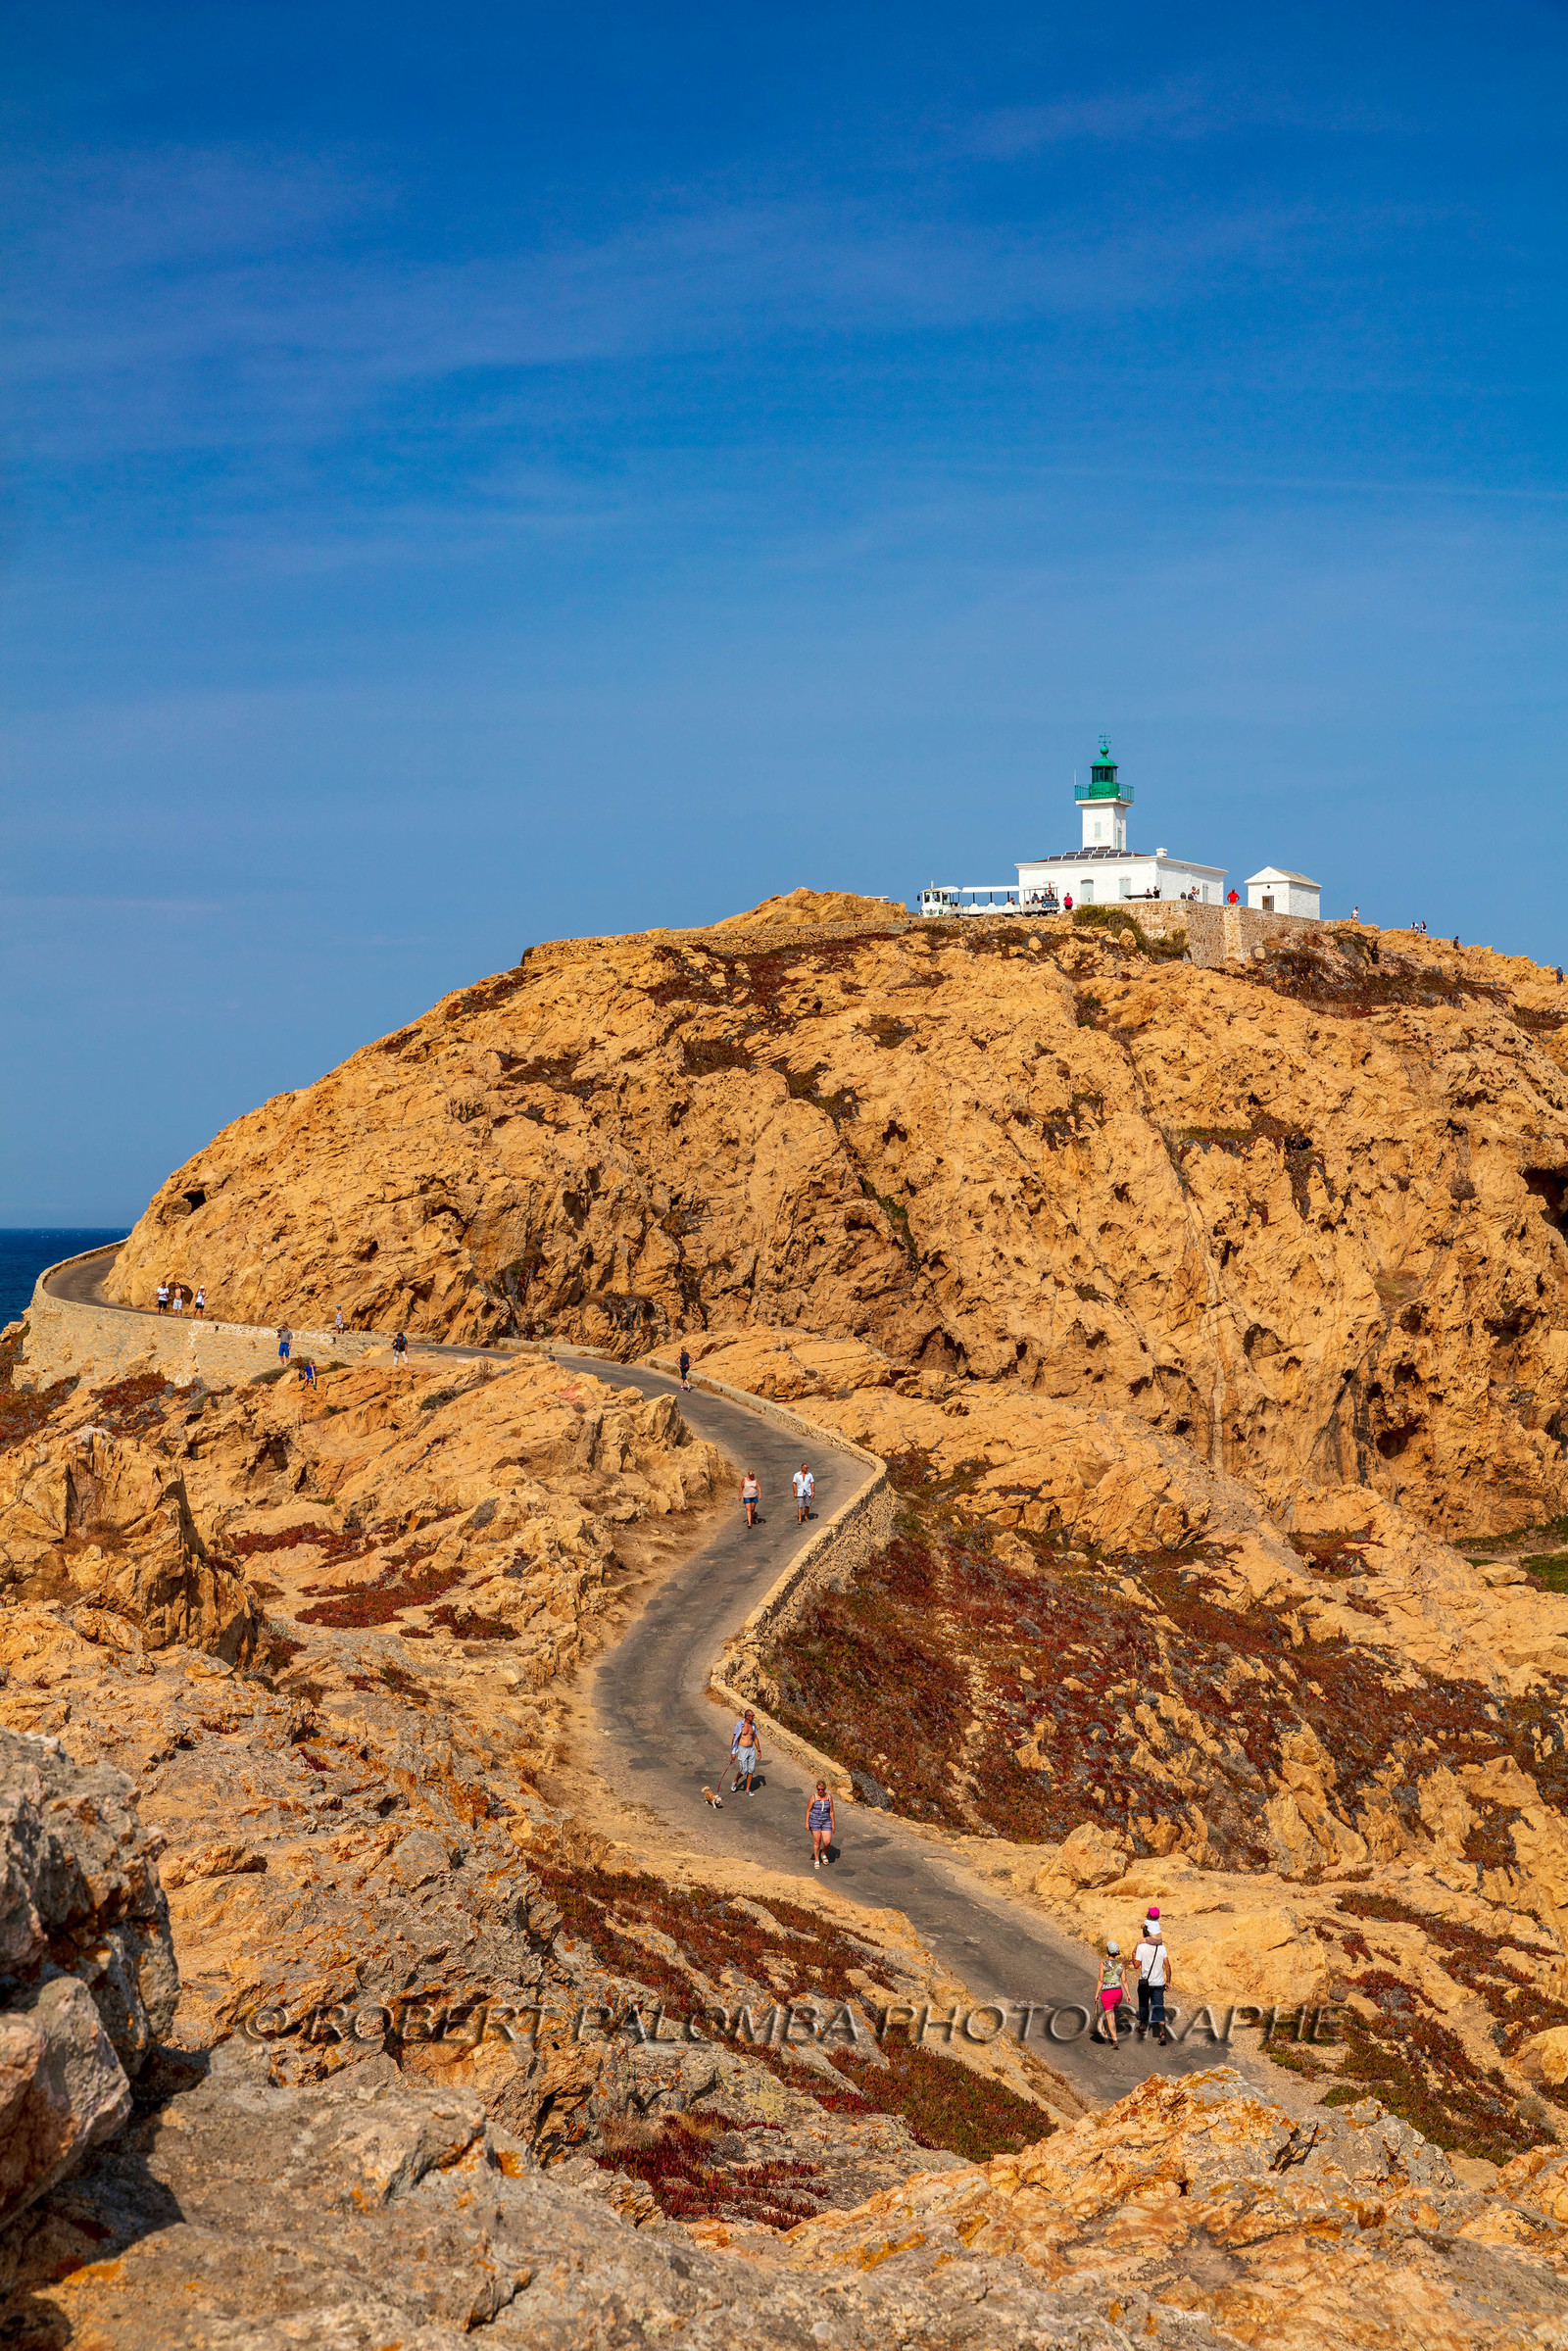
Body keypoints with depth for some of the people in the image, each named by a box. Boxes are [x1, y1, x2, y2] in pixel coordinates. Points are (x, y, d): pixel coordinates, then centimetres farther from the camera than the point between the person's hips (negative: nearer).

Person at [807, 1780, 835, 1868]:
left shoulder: (829, 1797, -1)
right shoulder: (814, 1797, -7)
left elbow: (831, 1811, 5)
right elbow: (808, 1810, -2)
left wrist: (833, 1824, 5)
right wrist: (806, 1823, -5)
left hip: (826, 1821, 2)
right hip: (815, 1821, -2)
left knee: (827, 1841, -7)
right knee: (817, 1842, 1)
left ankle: (823, 1854, 24)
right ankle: (816, 1861, 15)